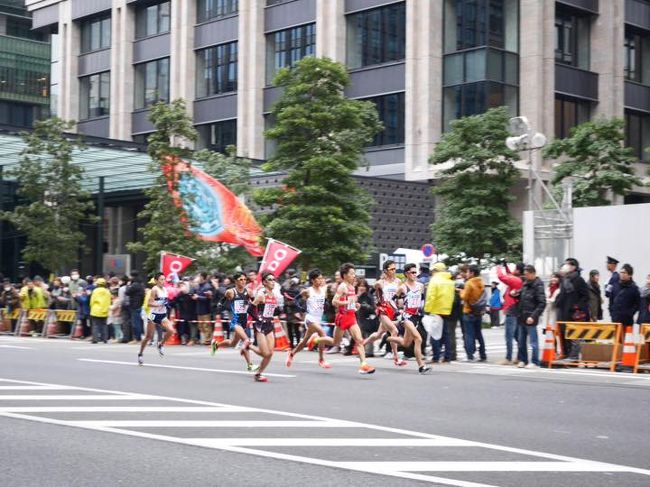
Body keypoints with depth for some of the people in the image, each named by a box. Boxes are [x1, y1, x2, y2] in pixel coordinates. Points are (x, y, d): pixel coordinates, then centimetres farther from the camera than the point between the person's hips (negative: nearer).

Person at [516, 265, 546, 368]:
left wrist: (533, 316, -20)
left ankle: (534, 362, 3)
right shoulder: (525, 284, 13)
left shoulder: (538, 285, -10)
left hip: (530, 318, -8)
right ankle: (522, 360, 22)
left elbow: (542, 303, -15)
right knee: (521, 341, 13)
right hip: (522, 317, 8)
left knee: (533, 341, -1)